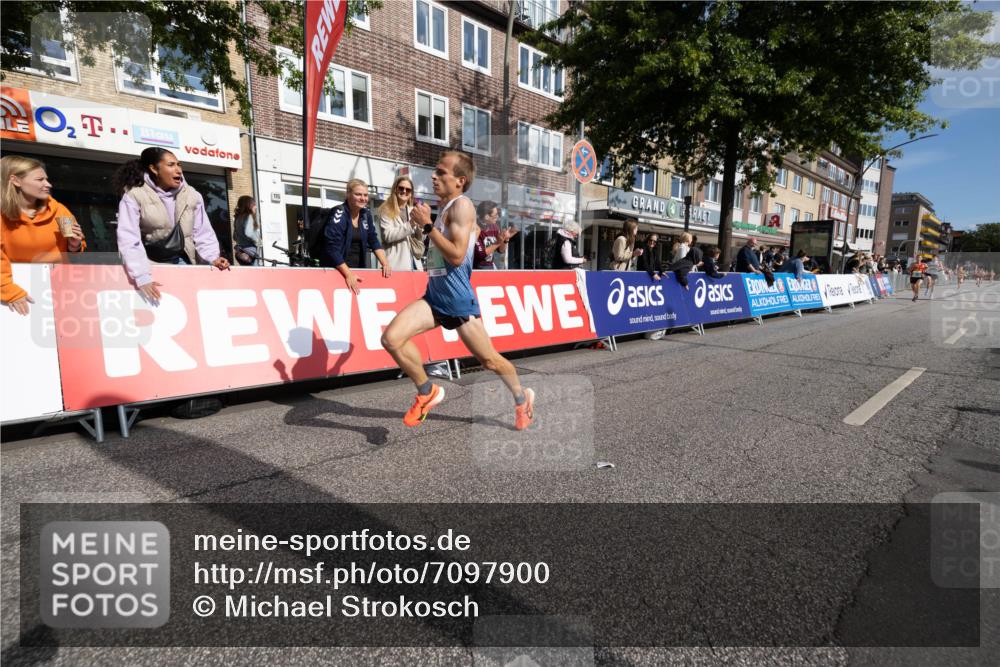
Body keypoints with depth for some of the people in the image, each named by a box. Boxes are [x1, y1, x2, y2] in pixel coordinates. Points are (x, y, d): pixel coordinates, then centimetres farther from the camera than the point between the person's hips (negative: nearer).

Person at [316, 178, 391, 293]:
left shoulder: (366, 214, 4)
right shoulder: (338, 215, -15)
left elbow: (374, 241, 7)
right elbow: (332, 249, -21)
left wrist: (385, 264, -6)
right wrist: (348, 275, -27)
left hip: (358, 270, 6)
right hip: (335, 271, -6)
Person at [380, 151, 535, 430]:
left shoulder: (461, 205, -12)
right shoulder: (443, 206, 14)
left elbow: (457, 256, -23)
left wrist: (427, 225, -18)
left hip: (458, 299, -8)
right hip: (434, 295, 8)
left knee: (489, 359, 6)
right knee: (391, 338, -11)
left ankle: (522, 398, 35)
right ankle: (427, 392, 9)